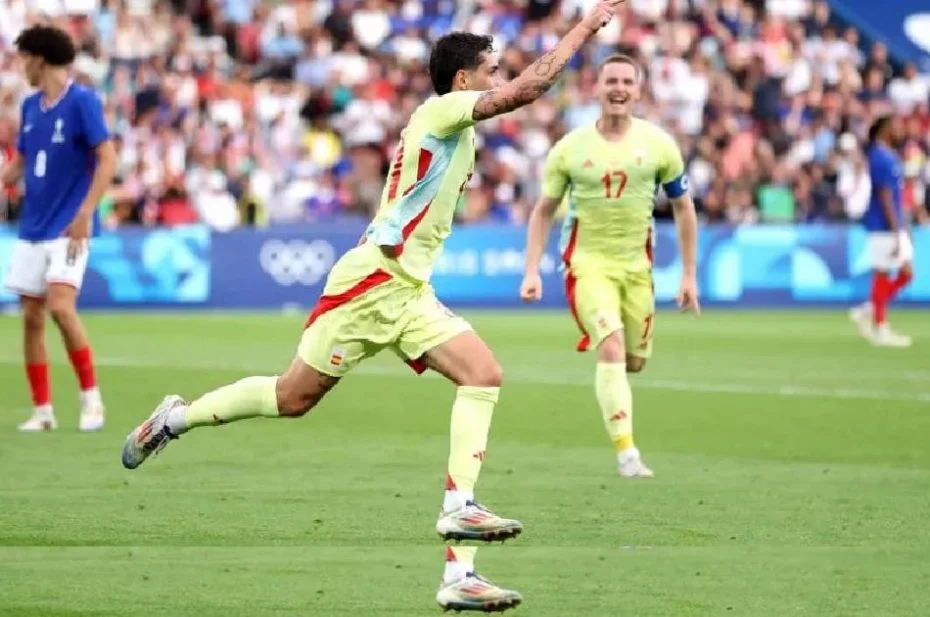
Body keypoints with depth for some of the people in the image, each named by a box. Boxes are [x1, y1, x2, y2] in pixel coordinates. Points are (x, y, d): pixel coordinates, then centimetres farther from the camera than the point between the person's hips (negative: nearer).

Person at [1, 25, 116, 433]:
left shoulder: (82, 101, -10)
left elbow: (107, 160, -14)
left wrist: (85, 214, -21)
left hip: (69, 227, -7)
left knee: (60, 307, -19)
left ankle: (91, 395, -5)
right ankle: (42, 410, 9)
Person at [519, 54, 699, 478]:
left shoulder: (658, 144, -2)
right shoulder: (570, 148, -3)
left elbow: (683, 208, 8)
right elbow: (543, 211, 6)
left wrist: (688, 275, 6)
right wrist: (532, 272, -2)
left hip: (636, 265, 3)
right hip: (588, 263, -3)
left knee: (634, 361, 9)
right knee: (611, 350, -21)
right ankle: (627, 453, -22)